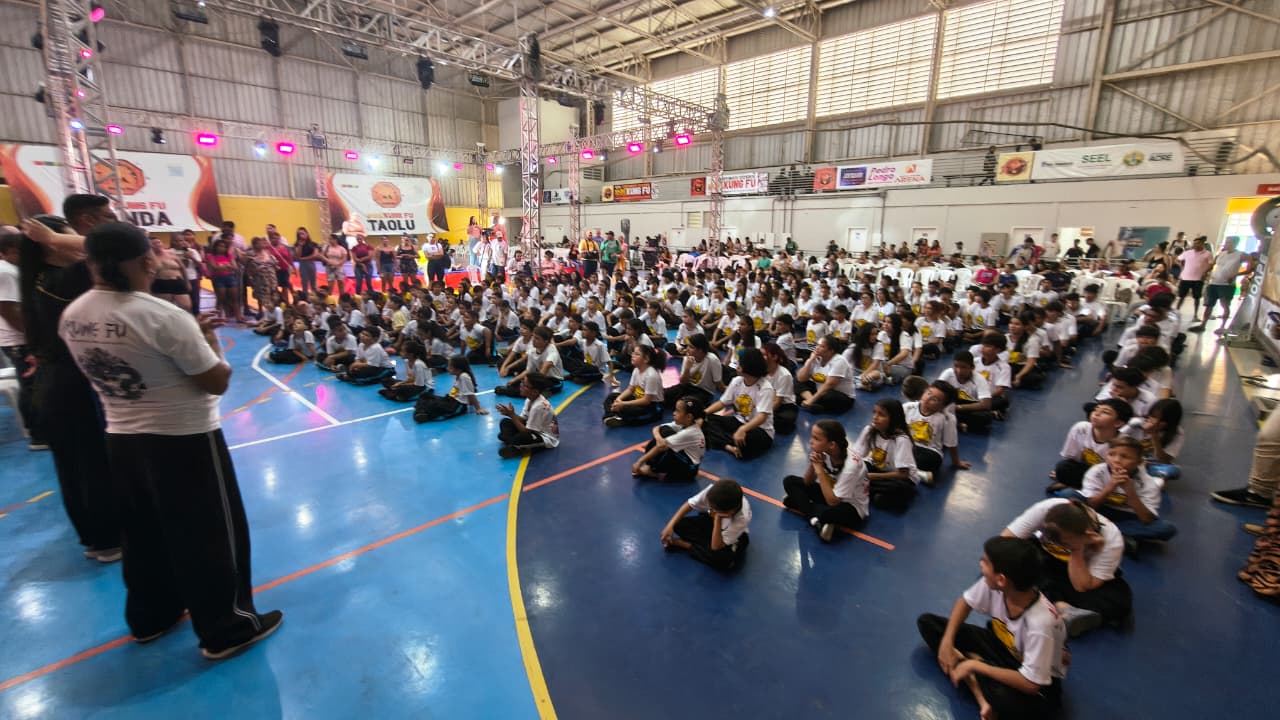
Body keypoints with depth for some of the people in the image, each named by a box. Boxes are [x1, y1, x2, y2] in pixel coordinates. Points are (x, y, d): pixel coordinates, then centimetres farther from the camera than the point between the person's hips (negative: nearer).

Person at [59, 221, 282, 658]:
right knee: (210, 536, 7)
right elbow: (218, 381, -18)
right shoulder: (162, 316, -23)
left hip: (122, 440, 7)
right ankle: (226, 629, 20)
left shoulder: (71, 317, 0)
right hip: (184, 442, -7)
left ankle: (150, 617, 42)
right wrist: (207, 339, -4)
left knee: (144, 535, 23)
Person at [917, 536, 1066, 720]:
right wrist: (947, 641, -11)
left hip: (1036, 685, -7)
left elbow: (1030, 684, -31)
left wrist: (975, 666, -23)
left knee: (1007, 701, -41)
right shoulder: (992, 585, -22)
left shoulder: (1040, 622, -36)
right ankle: (981, 696, -17)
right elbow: (965, 602, -1)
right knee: (926, 623, -6)